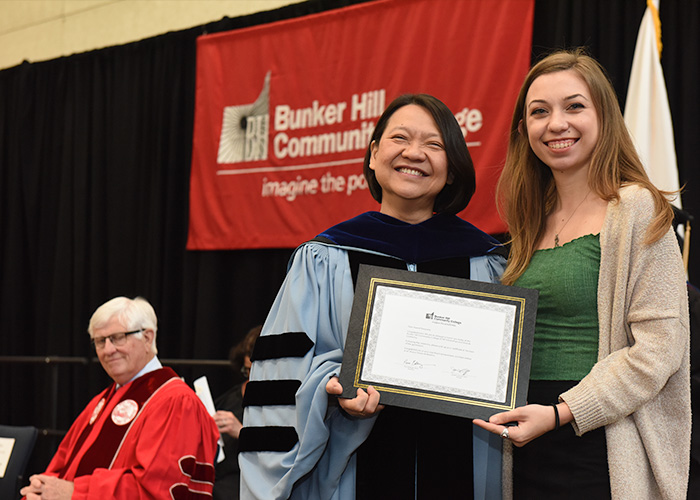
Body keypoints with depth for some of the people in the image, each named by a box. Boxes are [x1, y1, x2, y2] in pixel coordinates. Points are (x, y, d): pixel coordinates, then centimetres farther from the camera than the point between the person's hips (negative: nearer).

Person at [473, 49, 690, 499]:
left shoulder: (635, 209, -8)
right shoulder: (534, 223, 13)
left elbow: (659, 347, -14)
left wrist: (561, 412, -18)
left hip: (598, 453, -6)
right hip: (527, 447, 6)